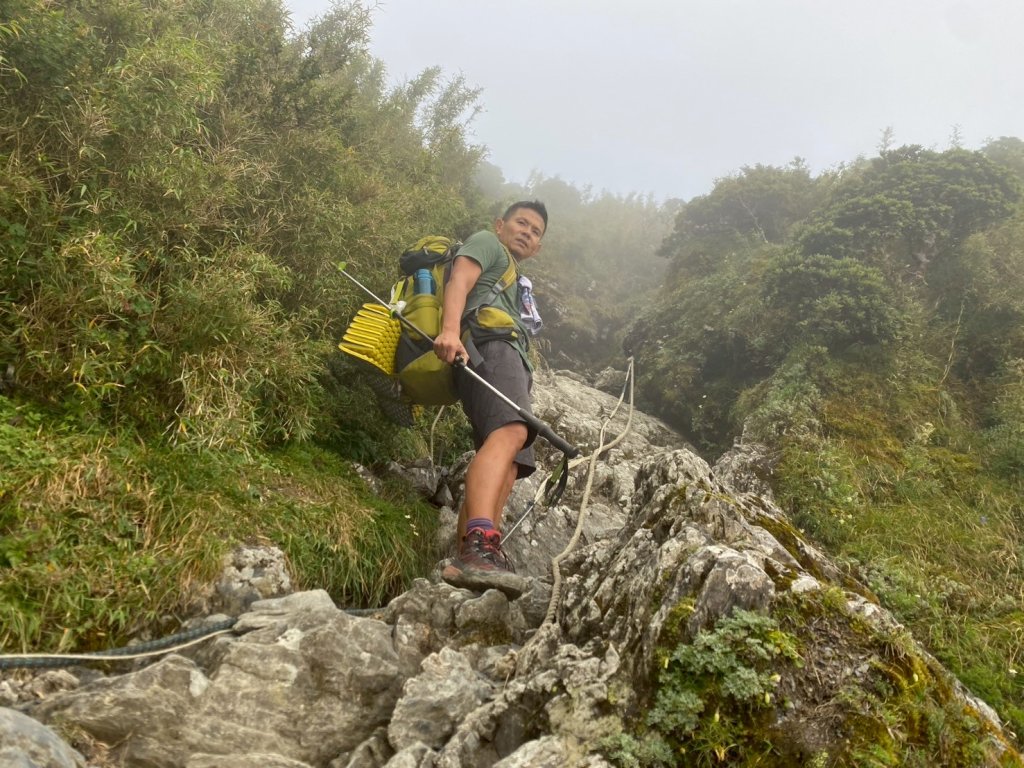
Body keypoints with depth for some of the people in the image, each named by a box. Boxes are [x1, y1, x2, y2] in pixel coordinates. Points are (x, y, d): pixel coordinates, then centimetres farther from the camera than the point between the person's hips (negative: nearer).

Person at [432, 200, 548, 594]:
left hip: (513, 362, 10)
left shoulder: (513, 281, 43)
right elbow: (459, 280, -3)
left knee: (507, 470, -6)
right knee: (510, 431, -34)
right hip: (490, 344, -9)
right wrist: (450, 329, -23)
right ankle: (479, 545, -51)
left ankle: (465, 562, -15)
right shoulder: (486, 242, 18)